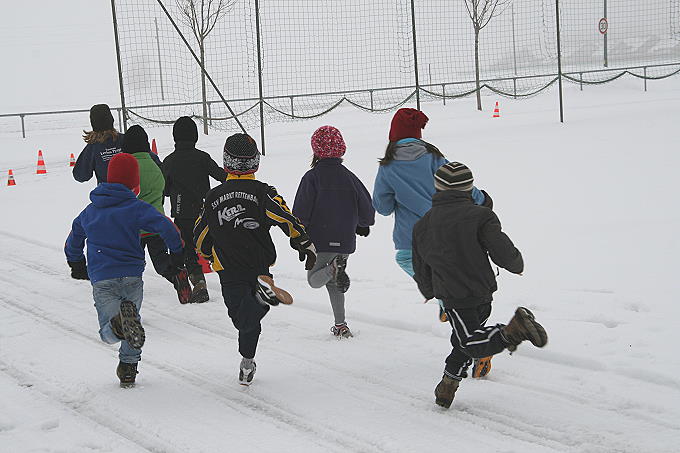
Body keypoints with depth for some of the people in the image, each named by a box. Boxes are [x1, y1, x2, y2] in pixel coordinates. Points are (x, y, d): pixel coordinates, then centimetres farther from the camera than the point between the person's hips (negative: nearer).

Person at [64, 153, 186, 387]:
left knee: (108, 333, -2)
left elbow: (73, 242, 28)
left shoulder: (90, 211, 15)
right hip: (132, 276, -1)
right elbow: (165, 227, -15)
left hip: (101, 279, 1)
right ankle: (128, 369, 17)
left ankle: (119, 324, -35)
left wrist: (77, 266, 45)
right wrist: (177, 253, 0)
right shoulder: (136, 207, -2)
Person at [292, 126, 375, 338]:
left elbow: (301, 212, -12)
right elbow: (367, 207, 5)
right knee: (334, 284, 20)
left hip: (321, 241, -4)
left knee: (315, 279, 10)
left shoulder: (312, 177, -9)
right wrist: (363, 225, 25)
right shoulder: (348, 176, 2)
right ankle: (340, 324, 14)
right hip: (345, 241, 4)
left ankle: (333, 268, -22)